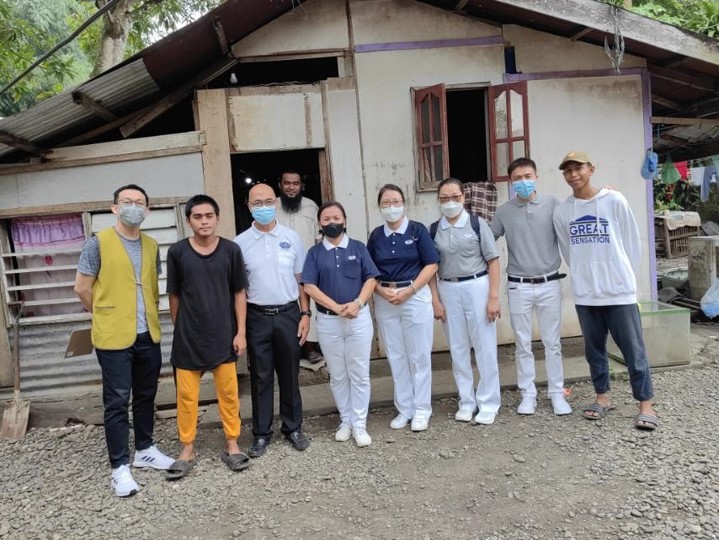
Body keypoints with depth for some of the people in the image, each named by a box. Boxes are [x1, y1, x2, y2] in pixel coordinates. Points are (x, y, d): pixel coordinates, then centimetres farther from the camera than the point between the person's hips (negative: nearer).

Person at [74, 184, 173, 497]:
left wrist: (148, 313, 11)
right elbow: (82, 287, -4)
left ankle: (145, 449, 32)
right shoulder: (98, 243, -8)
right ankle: (120, 467, 12)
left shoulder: (151, 246, 8)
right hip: (114, 336, -5)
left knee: (146, 396, 16)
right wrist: (106, 316, 5)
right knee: (117, 402, 2)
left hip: (148, 335, 5)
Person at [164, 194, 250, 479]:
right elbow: (174, 295, 4)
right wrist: (179, 330, 7)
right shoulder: (177, 252, -4)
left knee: (229, 393, 8)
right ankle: (187, 450, 23)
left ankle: (232, 445, 24)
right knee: (186, 396, 8)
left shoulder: (231, 250, -4)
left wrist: (241, 331, -2)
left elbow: (239, 293, 1)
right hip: (188, 337, 0)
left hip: (224, 335, 0)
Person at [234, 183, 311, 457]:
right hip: (257, 317, -1)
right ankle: (261, 433, 21)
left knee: (289, 375, 11)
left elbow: (301, 279, 6)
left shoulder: (292, 238, 2)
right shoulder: (240, 243, 0)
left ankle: (293, 428, 26)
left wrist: (305, 314, 0)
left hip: (288, 314, 1)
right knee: (260, 377, 8)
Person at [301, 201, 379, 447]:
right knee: (337, 376, 11)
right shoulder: (314, 252, 3)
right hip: (328, 321, 1)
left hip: (359, 318, 0)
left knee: (360, 374, 4)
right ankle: (346, 421, 25)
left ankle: (359, 424, 14)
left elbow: (371, 279, 0)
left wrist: (357, 303, -17)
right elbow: (309, 286, -5)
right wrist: (337, 307, -16)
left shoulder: (358, 248, 4)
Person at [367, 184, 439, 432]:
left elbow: (431, 264, -6)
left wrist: (409, 291, -14)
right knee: (396, 357, 9)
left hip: (415, 297, -3)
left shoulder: (417, 230, -2)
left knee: (419, 355, 4)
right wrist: (381, 291, -9)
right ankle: (404, 409, 22)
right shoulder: (376, 235, 7)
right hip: (385, 301, 3)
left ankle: (421, 409, 17)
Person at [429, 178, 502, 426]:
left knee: (485, 347, 4)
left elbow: (493, 261, -4)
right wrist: (435, 300, 0)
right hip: (448, 290, 3)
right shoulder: (433, 230, 3)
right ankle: (466, 401, 25)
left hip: (477, 286, -2)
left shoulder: (476, 223, -4)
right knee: (458, 349, 10)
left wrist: (494, 297, -9)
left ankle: (488, 403, 19)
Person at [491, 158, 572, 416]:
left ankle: (557, 393, 21)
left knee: (552, 343, 8)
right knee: (522, 344, 8)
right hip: (518, 287, 1)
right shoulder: (504, 211, 1)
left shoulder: (552, 203, -2)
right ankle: (527, 394, 20)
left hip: (549, 284, 0)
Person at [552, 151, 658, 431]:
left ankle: (646, 405, 14)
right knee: (594, 348, 13)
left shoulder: (614, 200, -6)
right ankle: (602, 397, 28)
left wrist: (624, 277, 4)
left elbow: (633, 242, 1)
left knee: (633, 349, 3)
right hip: (584, 293, 3)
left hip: (619, 290, -3)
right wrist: (584, 277, 10)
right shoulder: (561, 211, 2)